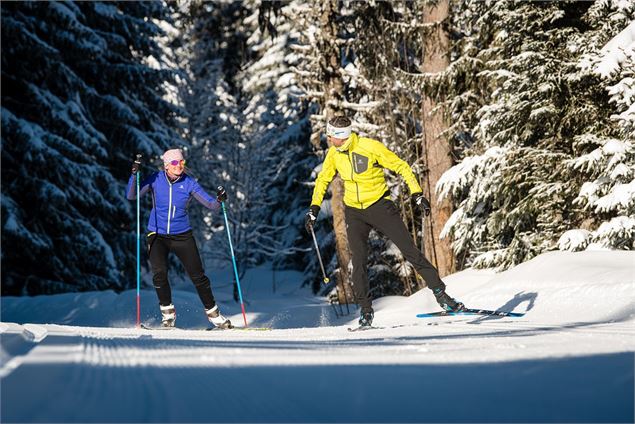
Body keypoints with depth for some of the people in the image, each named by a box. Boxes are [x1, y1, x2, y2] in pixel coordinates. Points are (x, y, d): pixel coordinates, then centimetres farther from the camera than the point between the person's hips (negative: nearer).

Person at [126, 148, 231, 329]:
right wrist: (134, 175, -26)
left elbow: (210, 204, -8)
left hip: (182, 236, 1)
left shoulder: (189, 183, -6)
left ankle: (213, 313, 15)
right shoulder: (156, 179, -7)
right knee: (159, 273, -19)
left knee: (198, 276, -2)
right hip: (157, 235, 0)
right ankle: (168, 312, 3)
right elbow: (131, 196, -12)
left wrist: (219, 200, -31)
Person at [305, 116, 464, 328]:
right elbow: (322, 180, 14)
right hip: (354, 212, 4)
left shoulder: (370, 147, -17)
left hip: (379, 206, -4)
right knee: (358, 262, -7)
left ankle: (441, 295, -2)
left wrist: (417, 194, -16)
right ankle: (365, 311, 3)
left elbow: (401, 167, -10)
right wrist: (314, 208, 7)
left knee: (410, 250, -7)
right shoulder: (333, 154, -2)